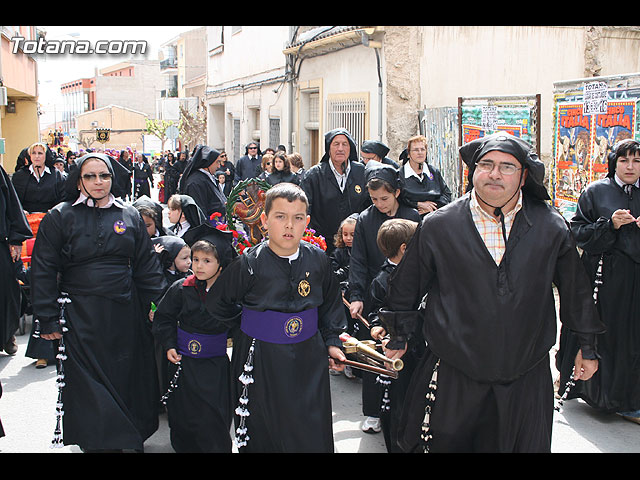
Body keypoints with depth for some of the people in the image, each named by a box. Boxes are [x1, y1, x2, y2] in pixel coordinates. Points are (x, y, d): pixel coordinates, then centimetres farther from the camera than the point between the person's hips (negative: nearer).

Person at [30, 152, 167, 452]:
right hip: (81, 315, -2)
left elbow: (146, 265, 12)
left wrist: (158, 305, 6)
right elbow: (44, 271, -2)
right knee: (88, 385, -1)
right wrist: (48, 320, -7)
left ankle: (130, 440, 24)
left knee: (128, 378, 8)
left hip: (125, 314, 3)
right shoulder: (60, 217, 0)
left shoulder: (130, 216, 8)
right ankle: (98, 442, 12)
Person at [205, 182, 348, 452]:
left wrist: (332, 341, 10)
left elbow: (331, 303, 15)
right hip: (260, 360, -2)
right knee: (262, 433, 9)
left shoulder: (318, 259, -2)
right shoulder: (248, 263, -11)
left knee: (313, 436, 9)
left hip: (308, 358, 2)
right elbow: (218, 305, 3)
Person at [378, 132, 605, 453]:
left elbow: (575, 288, 10)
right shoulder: (438, 227, -5)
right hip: (454, 375, -1)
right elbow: (406, 286, 7)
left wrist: (587, 346, 17)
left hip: (526, 377, 1)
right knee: (442, 443, 10)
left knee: (524, 443, 14)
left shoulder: (551, 227, -1)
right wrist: (398, 338, 15)